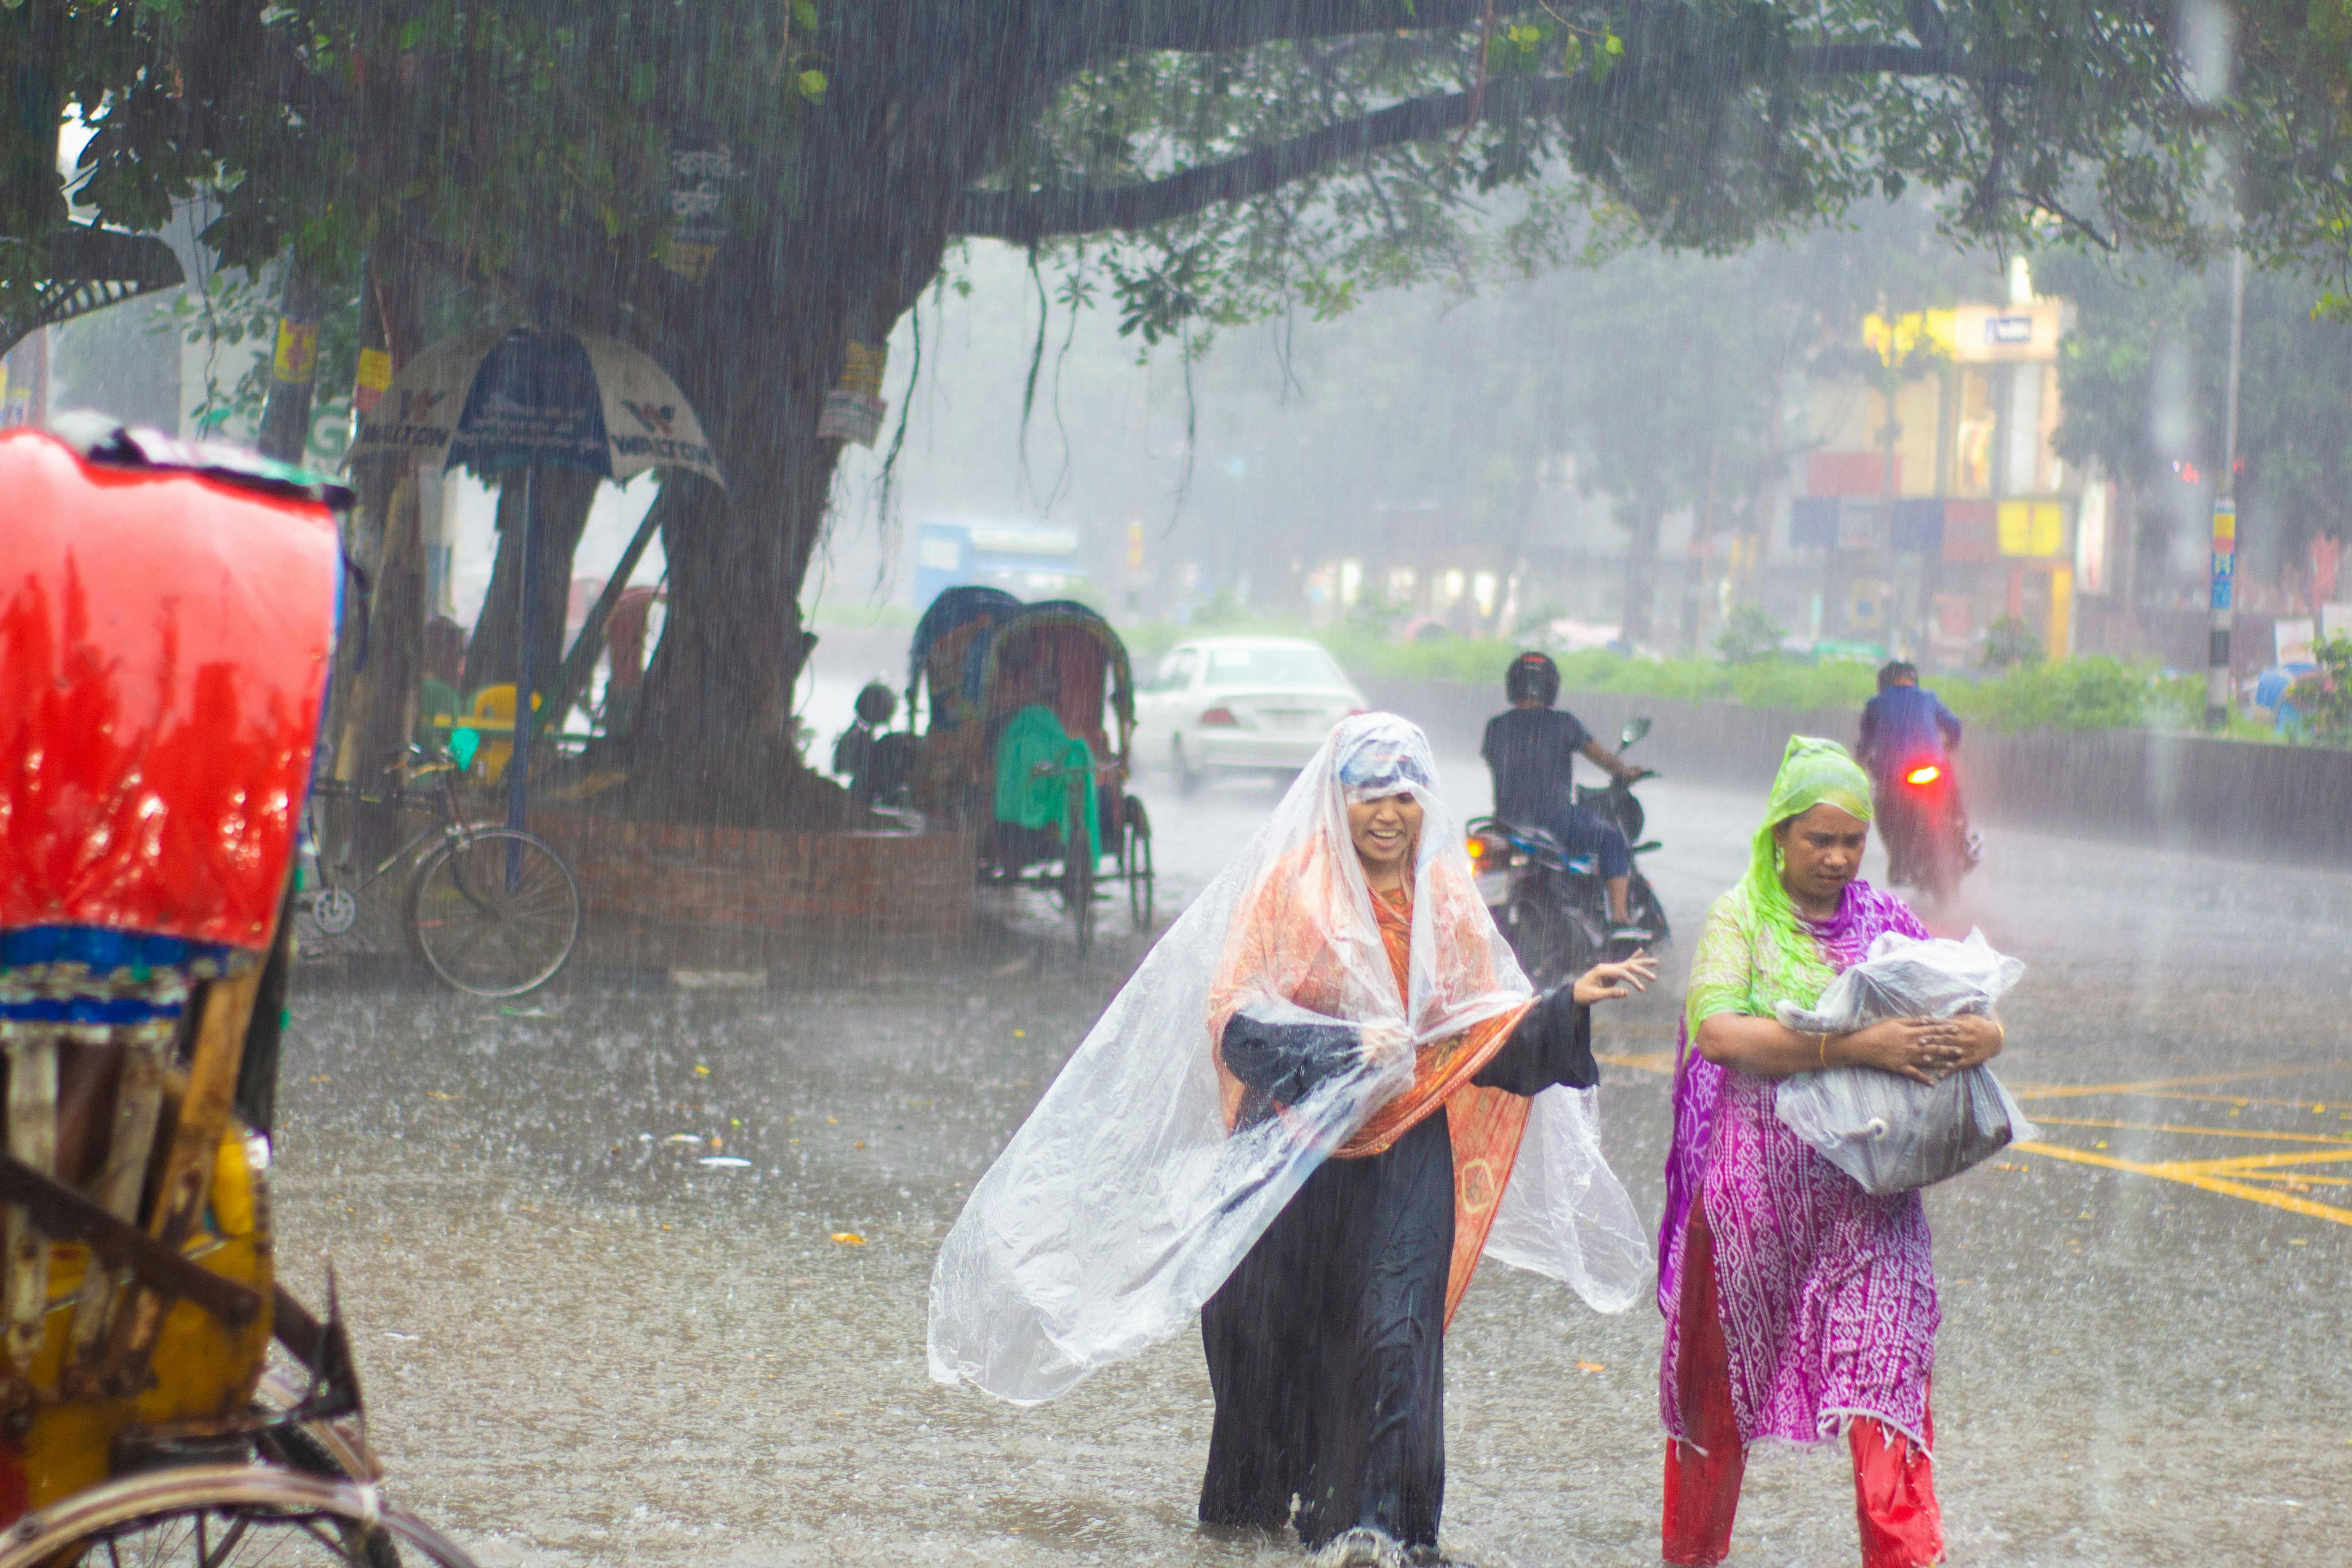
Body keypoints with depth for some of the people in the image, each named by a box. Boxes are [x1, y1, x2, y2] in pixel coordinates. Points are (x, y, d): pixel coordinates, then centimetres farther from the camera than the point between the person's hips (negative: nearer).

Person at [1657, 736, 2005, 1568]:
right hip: (1755, 1182, -2)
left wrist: (1979, 1037, -18)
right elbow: (1717, 1029, -20)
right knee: (1720, 1382, 9)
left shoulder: (1885, 920, 8)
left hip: (1868, 1189, 2)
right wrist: (1852, 1046, -28)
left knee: (1886, 1369, -10)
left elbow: (1975, 1016, 8)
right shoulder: (1740, 917, -3)